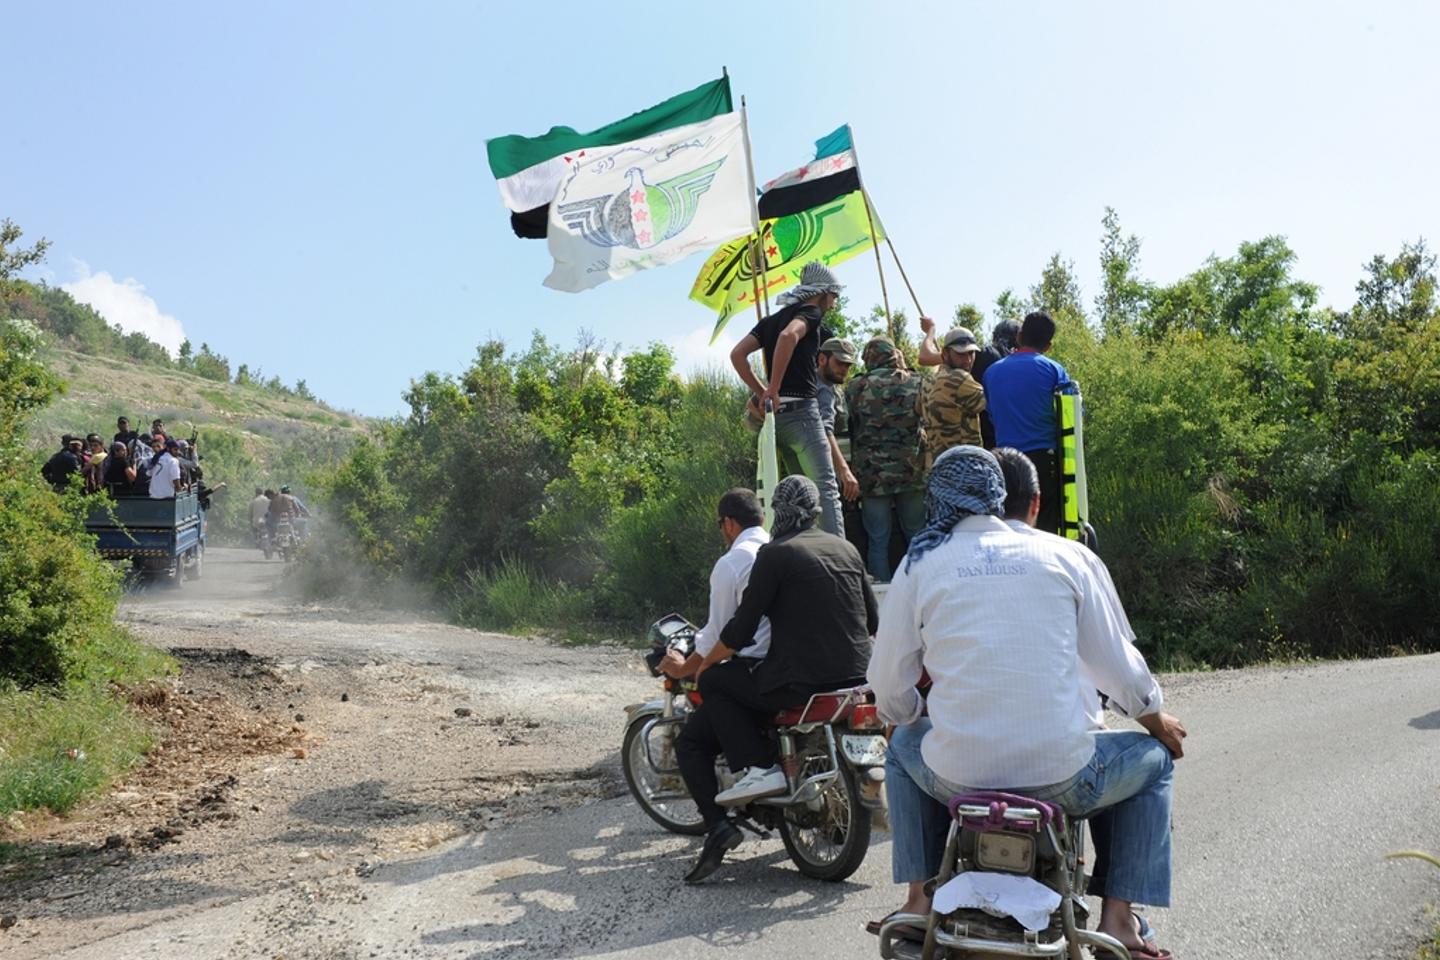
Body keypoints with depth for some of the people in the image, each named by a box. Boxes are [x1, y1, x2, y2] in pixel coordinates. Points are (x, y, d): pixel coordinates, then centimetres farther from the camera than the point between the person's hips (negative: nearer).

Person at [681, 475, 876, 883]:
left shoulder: (775, 554, -7)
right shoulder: (846, 548, 11)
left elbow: (742, 630, -8)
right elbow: (872, 619, 16)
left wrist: (703, 663, 9)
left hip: (800, 680, -7)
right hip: (856, 676, 8)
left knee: (714, 683, 7)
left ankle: (761, 767, -4)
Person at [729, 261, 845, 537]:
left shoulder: (771, 319, 21)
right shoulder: (811, 313, -1)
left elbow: (737, 354, 13)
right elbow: (789, 335, -23)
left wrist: (761, 391, 9)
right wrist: (774, 389, -20)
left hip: (775, 414, 8)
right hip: (800, 411, -7)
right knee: (825, 488, -10)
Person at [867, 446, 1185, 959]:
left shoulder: (919, 565, 3)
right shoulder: (1062, 555, 4)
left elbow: (889, 683, 7)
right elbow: (1117, 664, 9)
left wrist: (906, 717, 31)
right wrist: (1157, 720, 29)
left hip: (956, 776, 1)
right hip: (1061, 776, 0)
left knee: (903, 744, 34)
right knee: (1152, 758, 28)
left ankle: (919, 897, 27)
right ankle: (1118, 915, 19)